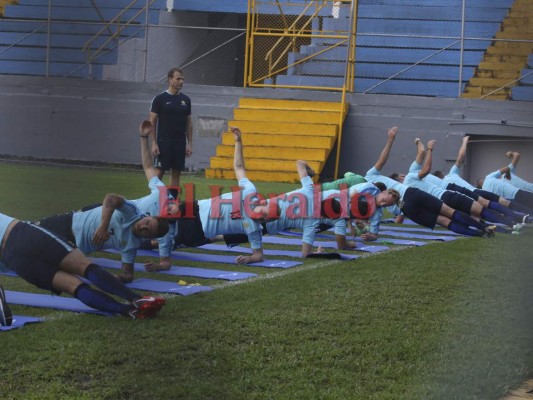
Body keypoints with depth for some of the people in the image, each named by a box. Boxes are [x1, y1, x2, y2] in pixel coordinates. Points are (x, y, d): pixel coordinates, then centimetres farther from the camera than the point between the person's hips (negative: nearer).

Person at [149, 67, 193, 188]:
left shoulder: (185, 100, 8)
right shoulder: (160, 99, -5)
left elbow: (188, 123, 12)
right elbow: (152, 122, -4)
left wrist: (189, 143, 6)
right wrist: (154, 143, -11)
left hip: (180, 143, 4)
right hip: (164, 142, -4)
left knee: (176, 173, 6)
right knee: (159, 172, -4)